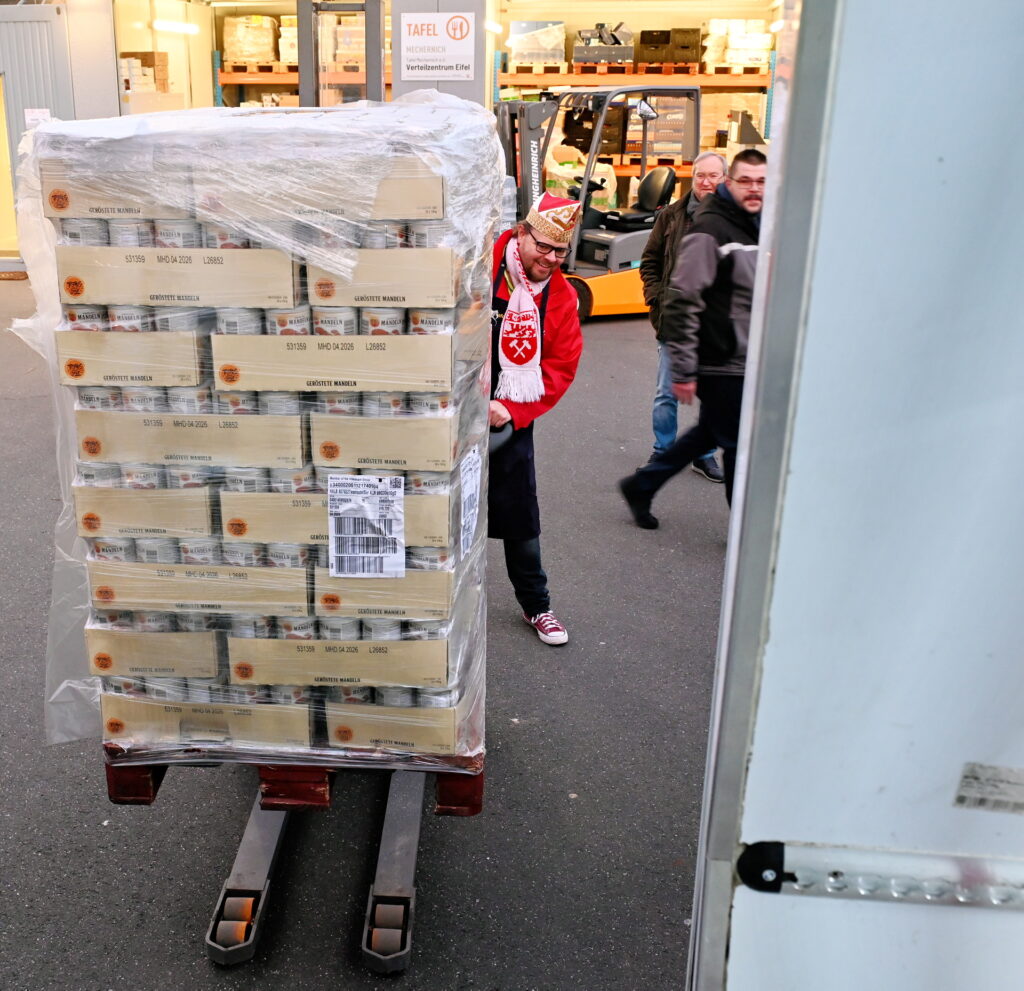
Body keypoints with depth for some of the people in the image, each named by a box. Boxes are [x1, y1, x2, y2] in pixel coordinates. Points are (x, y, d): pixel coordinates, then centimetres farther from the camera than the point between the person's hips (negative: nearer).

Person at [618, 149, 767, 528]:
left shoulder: (759, 227, 13)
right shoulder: (710, 231, -15)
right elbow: (681, 302, -20)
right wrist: (684, 370, -21)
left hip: (749, 364, 9)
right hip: (721, 365, -9)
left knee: (709, 434, 19)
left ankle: (641, 485, 33)